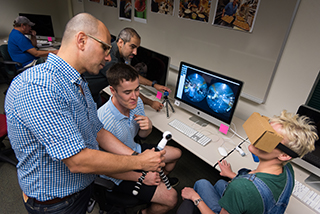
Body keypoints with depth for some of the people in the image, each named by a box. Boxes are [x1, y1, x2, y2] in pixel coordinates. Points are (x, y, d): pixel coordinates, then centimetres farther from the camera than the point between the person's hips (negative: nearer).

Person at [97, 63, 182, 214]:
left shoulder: (136, 103, -14)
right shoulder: (103, 122, -37)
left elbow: (142, 135, 3)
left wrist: (147, 126, -23)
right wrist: (141, 177, -20)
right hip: (120, 173, -7)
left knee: (176, 153, 20)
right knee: (170, 198, -12)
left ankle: (160, 180, 49)